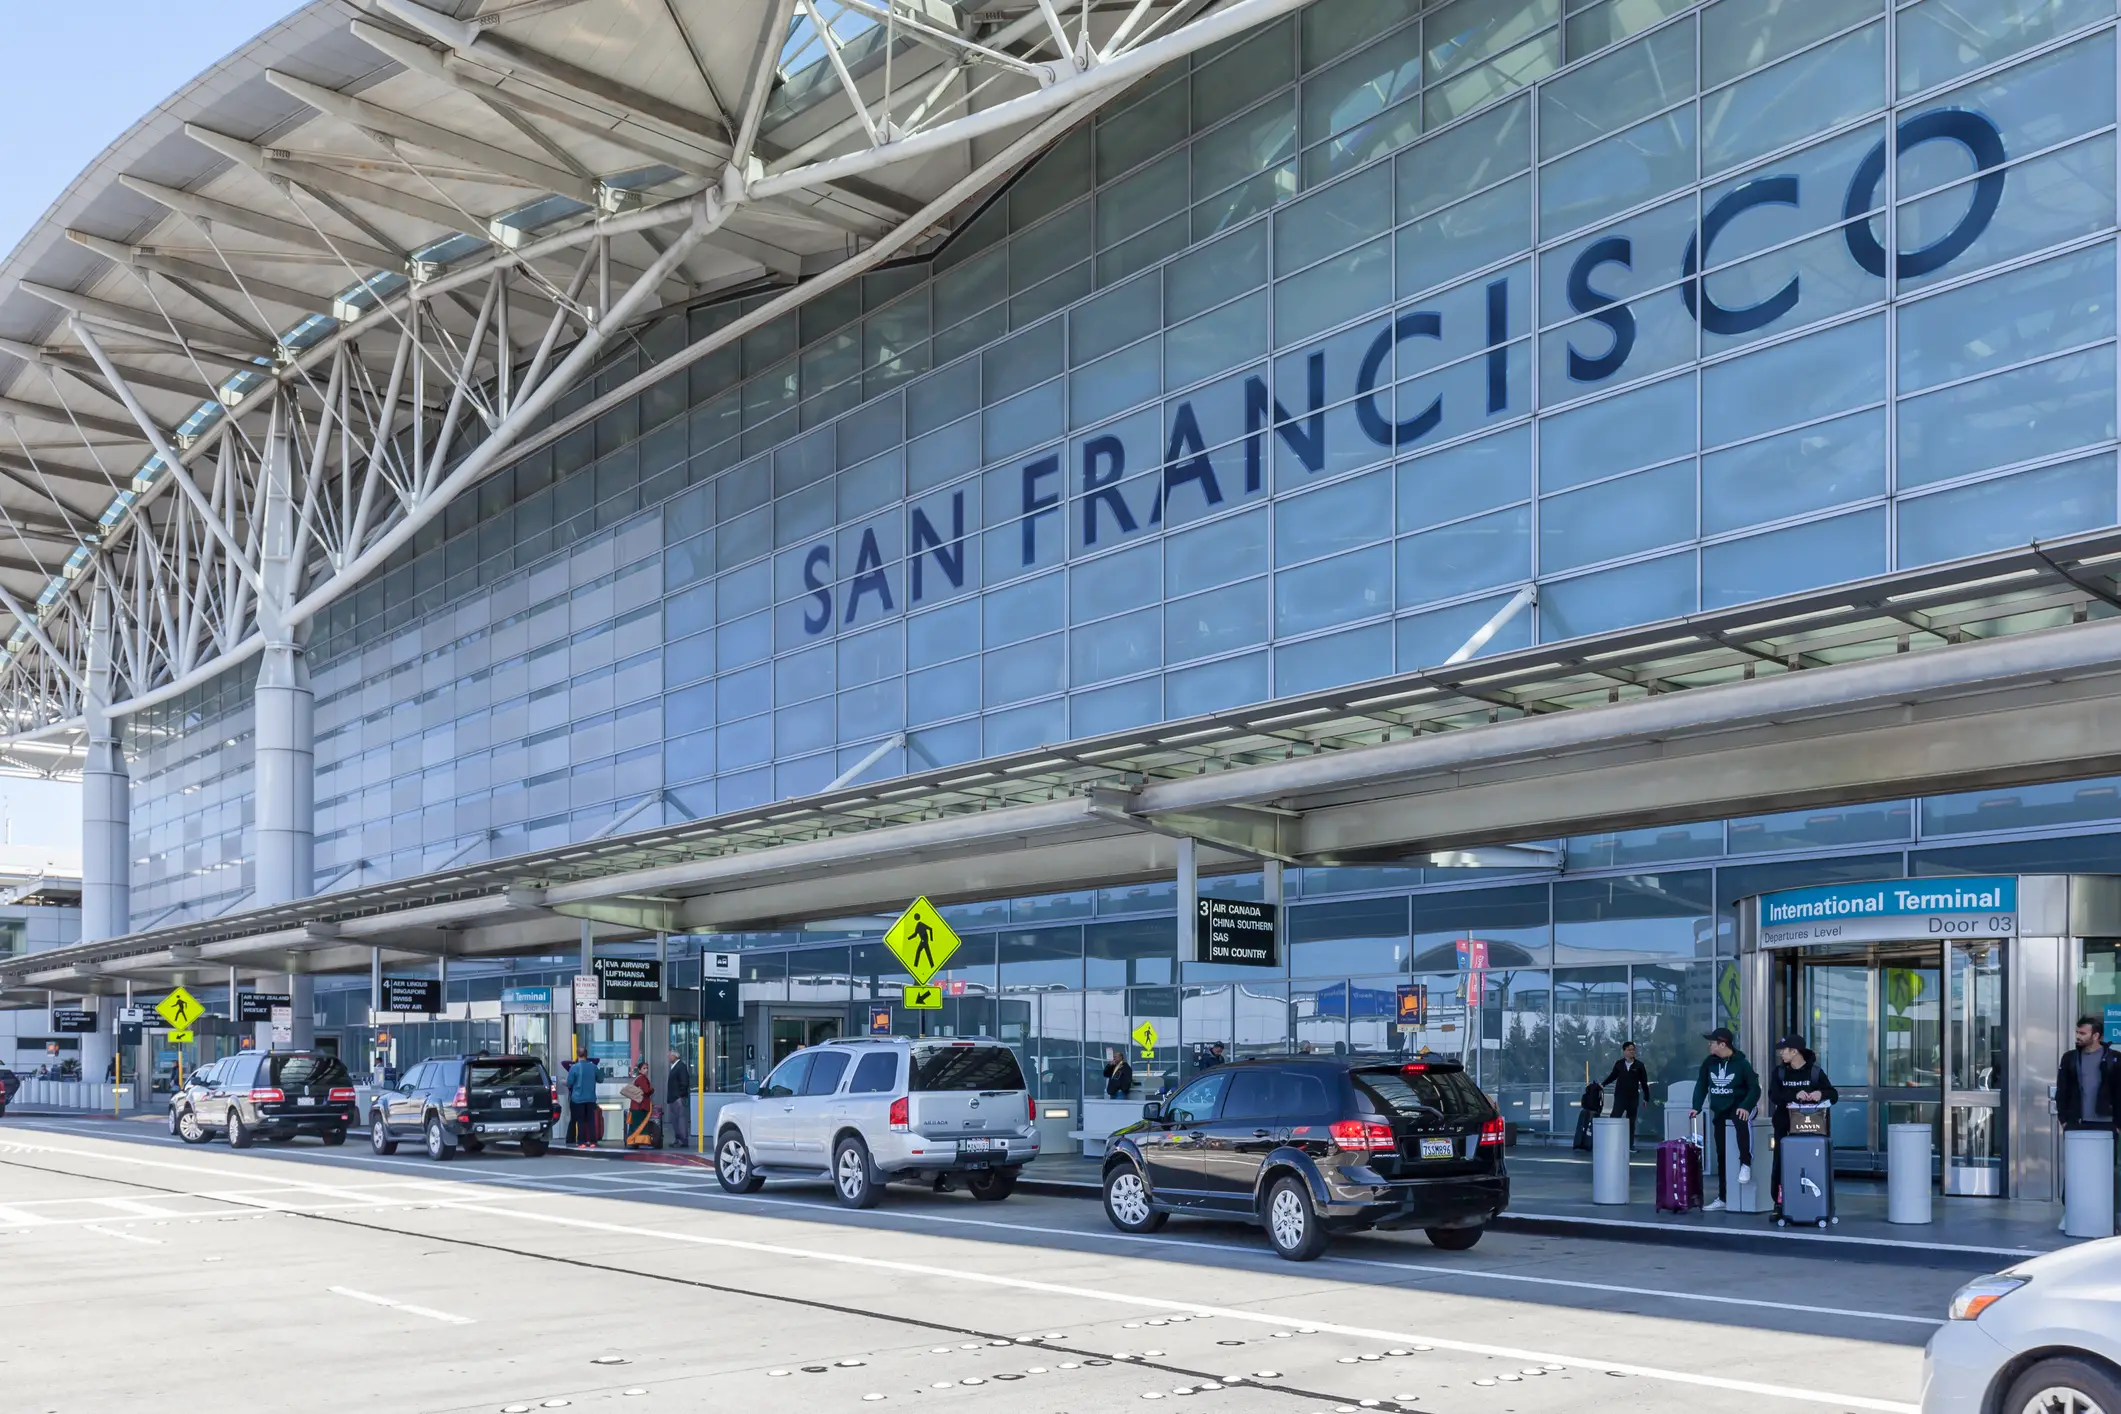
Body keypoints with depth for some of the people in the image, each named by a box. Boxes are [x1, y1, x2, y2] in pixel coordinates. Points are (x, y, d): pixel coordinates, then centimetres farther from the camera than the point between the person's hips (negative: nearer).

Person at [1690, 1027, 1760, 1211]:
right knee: (1721, 1155, 6)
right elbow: (1701, 1085, 5)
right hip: (1719, 1112, 5)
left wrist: (1746, 1107, -28)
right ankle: (1723, 1197, 13)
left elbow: (1754, 1088, -13)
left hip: (1737, 1108, -5)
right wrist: (1697, 1107, -8)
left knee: (1741, 1121, -42)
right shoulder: (1709, 1062, 1)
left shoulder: (1741, 1063, -12)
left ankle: (1745, 1164, -32)